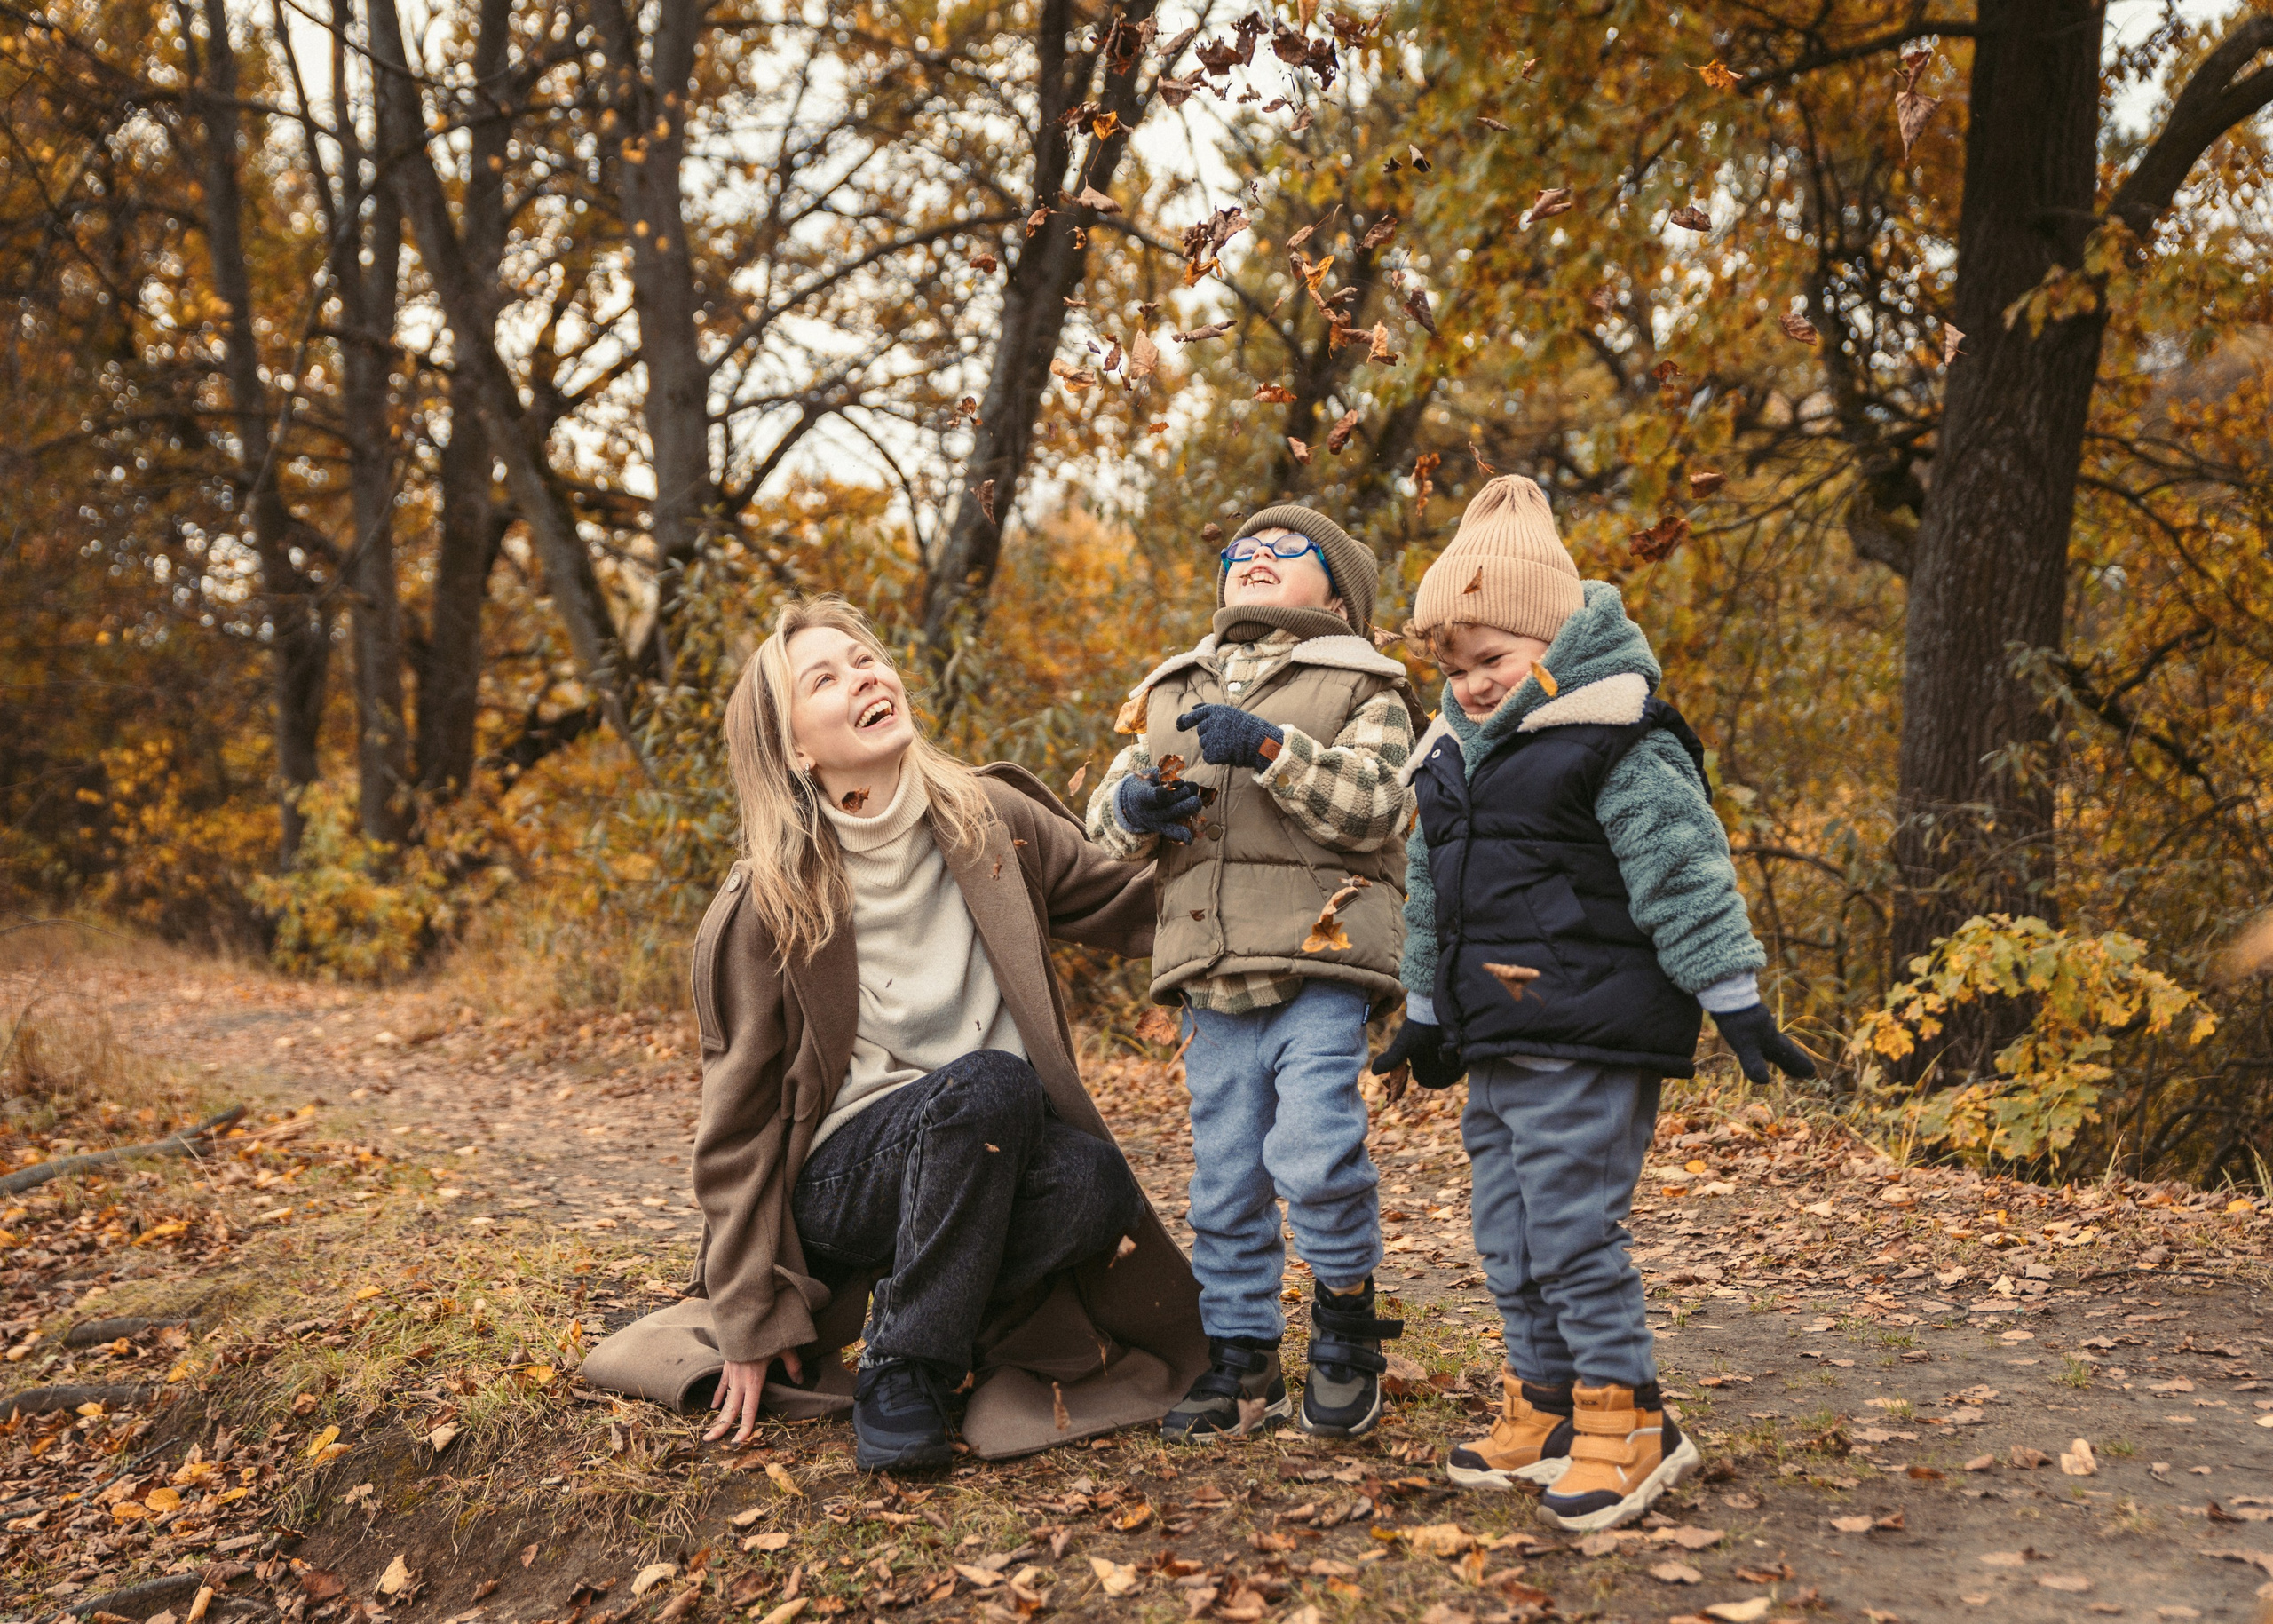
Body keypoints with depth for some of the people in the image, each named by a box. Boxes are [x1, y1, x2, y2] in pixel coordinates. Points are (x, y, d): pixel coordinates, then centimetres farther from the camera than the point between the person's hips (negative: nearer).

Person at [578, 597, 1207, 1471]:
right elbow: (738, 1124, -5)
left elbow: (1135, 908, 10)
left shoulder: (992, 820, -1)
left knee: (1097, 1184, -31)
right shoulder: (763, 909, -10)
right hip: (839, 1178, -3)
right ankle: (899, 1369, -18)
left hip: (994, 1162, 3)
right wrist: (751, 1327, -6)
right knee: (991, 1083, -33)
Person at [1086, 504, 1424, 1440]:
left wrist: (1272, 749, -19)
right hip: (1212, 979, 5)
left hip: (1318, 972, -4)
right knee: (1223, 1180, 7)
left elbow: (1370, 804, -10)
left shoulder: (1363, 688, 7)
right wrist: (1133, 805, -5)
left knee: (1313, 1154, -16)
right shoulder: (1173, 690, 20)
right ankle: (1241, 1358, 21)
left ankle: (1347, 1324, 9)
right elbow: (1107, 822, 18)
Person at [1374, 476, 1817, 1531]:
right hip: (1495, 1042, 9)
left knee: (1573, 1226, -7)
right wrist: (1426, 1015, 27)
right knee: (1508, 1234, 13)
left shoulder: (1616, 740, -10)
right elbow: (1432, 897, 23)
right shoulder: (1452, 757, 15)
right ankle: (1544, 1404, 26)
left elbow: (1684, 871, -12)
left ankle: (1625, 1421, 6)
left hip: (1585, 1039, -8)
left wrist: (1733, 997, -14)